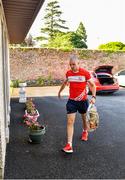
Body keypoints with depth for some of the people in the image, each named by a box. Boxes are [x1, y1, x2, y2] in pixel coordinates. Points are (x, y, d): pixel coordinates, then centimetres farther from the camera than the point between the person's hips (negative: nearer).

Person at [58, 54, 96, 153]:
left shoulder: (85, 73, -13)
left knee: (84, 118, 22)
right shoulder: (68, 73, -1)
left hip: (83, 100, -1)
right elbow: (65, 83, 19)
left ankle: (85, 131, 53)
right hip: (71, 101, 2)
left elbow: (92, 85, -6)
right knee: (70, 122, -8)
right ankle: (69, 145, -5)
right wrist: (60, 91, 31)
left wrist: (93, 97, -19)